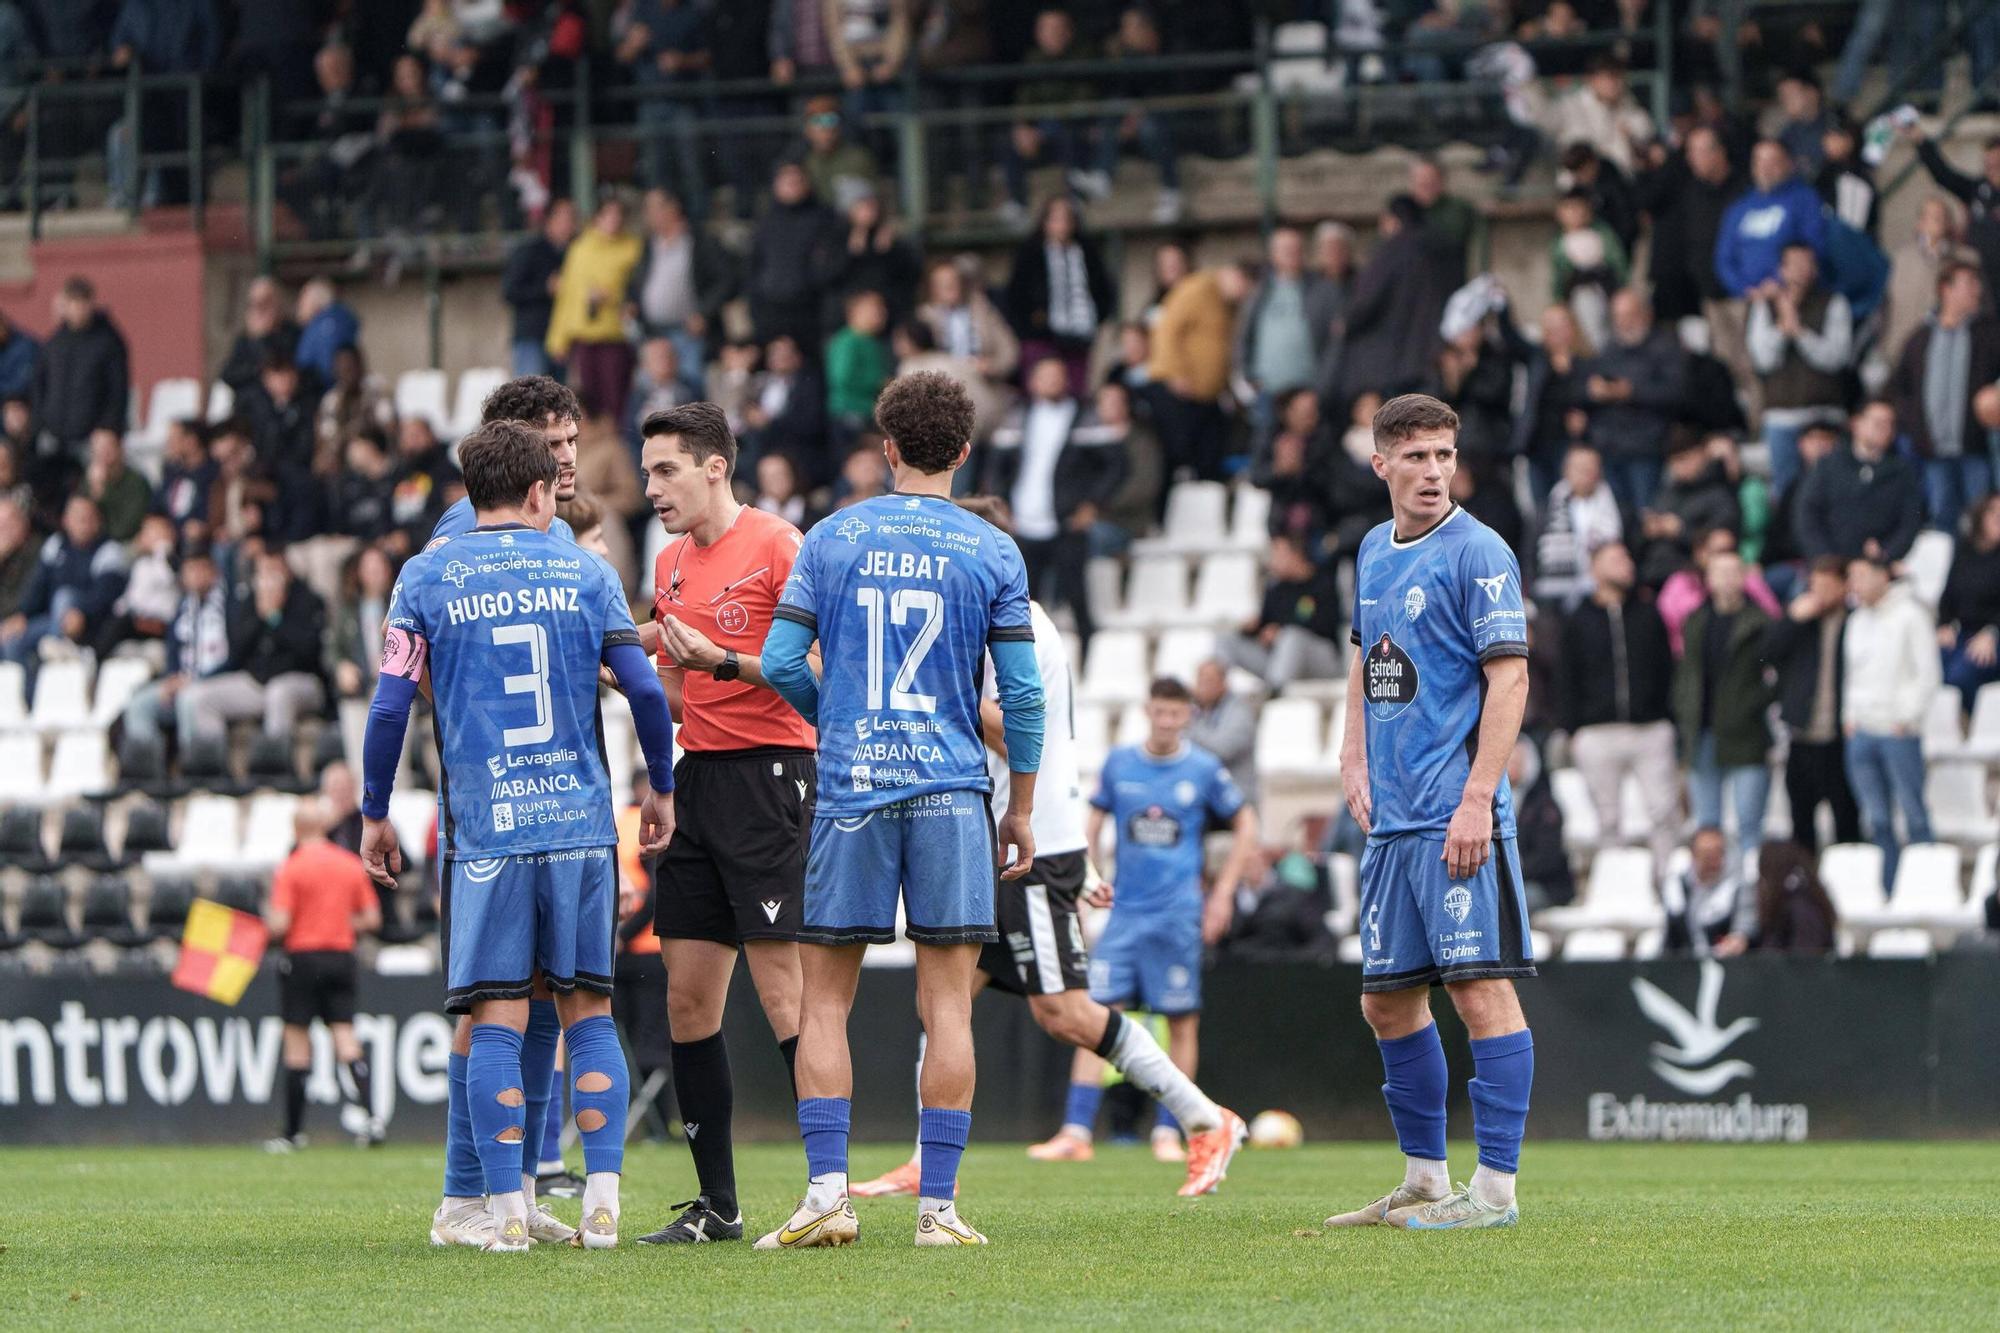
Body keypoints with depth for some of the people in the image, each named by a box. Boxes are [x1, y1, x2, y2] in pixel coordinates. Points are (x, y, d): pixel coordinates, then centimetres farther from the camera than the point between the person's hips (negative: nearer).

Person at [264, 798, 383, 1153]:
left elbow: (279, 924, -15)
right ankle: (370, 1115, -17)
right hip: (341, 957, 4)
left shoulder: (290, 869, -9)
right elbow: (372, 918, 7)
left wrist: (269, 914, 7)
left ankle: (293, 1132, 7)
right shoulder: (351, 864, 5)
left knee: (297, 1045, 3)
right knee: (346, 1040, 2)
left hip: (302, 957, -4)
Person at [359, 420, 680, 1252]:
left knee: (497, 1020, 0)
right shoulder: (585, 574, 7)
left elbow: (390, 705, -2)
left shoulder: (428, 577, 3)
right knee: (587, 1011, 8)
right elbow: (646, 690, 3)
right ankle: (602, 1201, 1)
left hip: (482, 830, -1)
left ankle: (506, 1212, -4)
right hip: (579, 822, 1)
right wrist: (660, 788, 17)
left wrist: (374, 815, 8)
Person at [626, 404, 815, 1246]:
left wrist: (729, 662, -21)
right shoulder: (670, 565, 16)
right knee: (687, 997, 4)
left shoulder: (775, 546, -8)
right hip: (696, 779, 8)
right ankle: (716, 1205, 10)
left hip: (770, 773, -8)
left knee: (783, 990, -12)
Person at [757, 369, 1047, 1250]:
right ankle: (938, 1204, -2)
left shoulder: (832, 538, 3)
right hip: (950, 791, 0)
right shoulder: (991, 552, 2)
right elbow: (1022, 691, 0)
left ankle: (827, 1192, -2)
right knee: (947, 1004, 1)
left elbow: (781, 660, -1)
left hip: (849, 785, 0)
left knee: (823, 1001, 7)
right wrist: (1021, 810, 9)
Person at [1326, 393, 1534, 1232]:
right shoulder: (1374, 553, 15)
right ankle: (1425, 1179, 22)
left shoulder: (1478, 554, -8)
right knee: (1386, 1000, 11)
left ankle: (1496, 1187, -9)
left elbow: (1509, 677, -13)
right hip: (1390, 817, 8)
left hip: (1458, 815, -8)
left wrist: (1478, 798, -20)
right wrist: (1353, 759, 14)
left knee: (1481, 988, -10)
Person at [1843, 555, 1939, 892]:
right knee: (1877, 820, 5)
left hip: (1899, 732, -6)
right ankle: (1885, 892, 8)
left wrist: (1906, 718, -11)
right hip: (1861, 734, 6)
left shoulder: (1910, 615, -4)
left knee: (1914, 814, -4)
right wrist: (1849, 716, 10)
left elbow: (1927, 674, -7)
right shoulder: (1857, 620, 15)